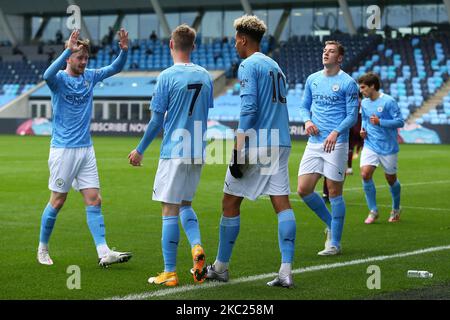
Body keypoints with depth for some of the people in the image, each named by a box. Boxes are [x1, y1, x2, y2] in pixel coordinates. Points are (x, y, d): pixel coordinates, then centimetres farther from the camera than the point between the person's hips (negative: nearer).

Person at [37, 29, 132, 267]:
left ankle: (103, 253, -6)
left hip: (86, 149, 6)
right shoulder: (59, 79, -10)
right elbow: (48, 74, -33)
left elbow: (115, 68, 8)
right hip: (63, 149, -6)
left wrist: (124, 50, -12)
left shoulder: (90, 76, 8)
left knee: (94, 200, -2)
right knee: (57, 201, 2)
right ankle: (42, 249, 18)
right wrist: (68, 49, -41)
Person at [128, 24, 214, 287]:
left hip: (174, 153, -6)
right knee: (185, 204, 20)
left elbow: (157, 120, -8)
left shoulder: (167, 76, -10)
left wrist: (140, 150, 2)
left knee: (170, 210, -1)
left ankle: (170, 273, 1)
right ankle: (197, 247, -4)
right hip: (198, 152, 6)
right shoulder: (205, 76, 7)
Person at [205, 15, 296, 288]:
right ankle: (286, 271, -8)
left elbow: (249, 107, -16)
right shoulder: (275, 66, 19)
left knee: (230, 203, 5)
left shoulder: (249, 65, -6)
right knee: (282, 204, 0)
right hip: (280, 144, 7)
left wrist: (237, 150, -17)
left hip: (255, 144, -7)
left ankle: (221, 267, 14)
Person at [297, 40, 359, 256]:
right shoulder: (312, 80, 12)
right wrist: (307, 121, -3)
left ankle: (335, 243, 7)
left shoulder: (348, 83, -4)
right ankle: (330, 223, 22)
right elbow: (304, 106, 20)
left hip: (336, 143, -5)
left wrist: (336, 132, -22)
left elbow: (352, 116, -6)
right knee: (303, 189, -1)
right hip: (314, 142, 5)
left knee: (334, 192, -2)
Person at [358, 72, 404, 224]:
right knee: (365, 174, -15)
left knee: (391, 179, 8)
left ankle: (396, 209, 34)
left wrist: (380, 122, -25)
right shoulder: (364, 103, 6)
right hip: (370, 145, 4)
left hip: (388, 147, -4)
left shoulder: (388, 101, -14)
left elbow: (400, 121, -15)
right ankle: (373, 211, -3)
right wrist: (363, 129, 3)